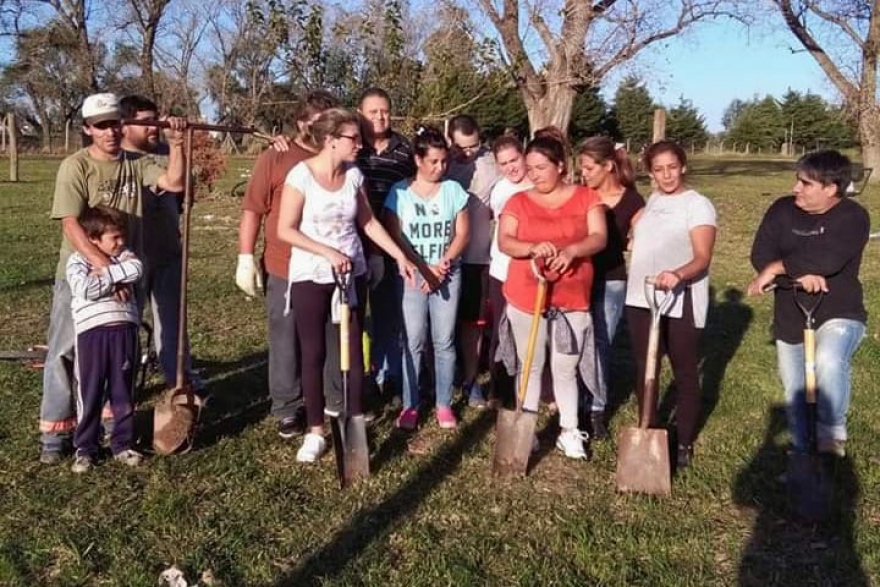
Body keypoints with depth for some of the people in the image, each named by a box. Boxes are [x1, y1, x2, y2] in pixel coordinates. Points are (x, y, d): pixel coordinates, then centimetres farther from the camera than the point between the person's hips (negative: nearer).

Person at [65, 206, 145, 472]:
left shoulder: (124, 256, 12)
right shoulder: (77, 260, 0)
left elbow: (137, 269, -10)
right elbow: (86, 288, -18)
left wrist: (105, 272, -12)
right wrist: (116, 276, -10)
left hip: (124, 331, 3)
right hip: (92, 333, -3)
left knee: (123, 393, 11)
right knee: (90, 393, 4)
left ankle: (123, 444, 22)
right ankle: (85, 449, 16)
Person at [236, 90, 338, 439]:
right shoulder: (275, 158, -1)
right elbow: (253, 210, -1)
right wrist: (246, 258, -6)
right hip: (286, 269, -2)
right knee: (287, 341, 8)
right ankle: (288, 409, 21)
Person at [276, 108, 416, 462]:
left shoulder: (354, 175, 1)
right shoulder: (301, 175, -13)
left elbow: (368, 222, 9)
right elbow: (285, 230, -13)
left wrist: (400, 256, 4)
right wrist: (328, 253, -20)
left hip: (352, 274, 4)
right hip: (310, 277, -4)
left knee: (354, 349, 7)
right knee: (314, 353, 4)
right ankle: (315, 432, 15)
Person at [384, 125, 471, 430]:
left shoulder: (453, 190, 3)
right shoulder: (400, 191, -2)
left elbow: (462, 233, 1)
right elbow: (395, 237, -5)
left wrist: (443, 263, -12)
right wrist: (425, 269, -12)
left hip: (448, 275, 1)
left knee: (444, 341, 5)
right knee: (413, 342, 1)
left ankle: (444, 403, 15)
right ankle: (410, 404, 12)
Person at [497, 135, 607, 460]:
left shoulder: (587, 197, 1)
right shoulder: (518, 202, 2)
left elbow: (599, 238, -8)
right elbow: (504, 241, -9)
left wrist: (571, 250, -28)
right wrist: (533, 248, -29)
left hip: (572, 299, 0)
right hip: (525, 298, 1)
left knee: (566, 368, 8)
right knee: (530, 366, 10)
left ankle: (569, 431, 20)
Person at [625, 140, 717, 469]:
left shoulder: (698, 205, -9)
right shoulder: (652, 201, 13)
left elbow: (702, 258, -22)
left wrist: (677, 275, -39)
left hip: (681, 303, -6)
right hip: (641, 298, 7)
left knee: (685, 374, 6)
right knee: (644, 370, 13)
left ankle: (684, 444, 18)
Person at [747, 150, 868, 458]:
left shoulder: (852, 217, -14)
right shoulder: (783, 209, -1)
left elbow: (826, 259, -31)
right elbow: (760, 255, -11)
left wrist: (777, 268, -23)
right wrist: (800, 272, -27)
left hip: (838, 315, -5)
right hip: (790, 320, 5)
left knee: (828, 362, -37)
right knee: (795, 396, 15)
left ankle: (832, 435, -15)